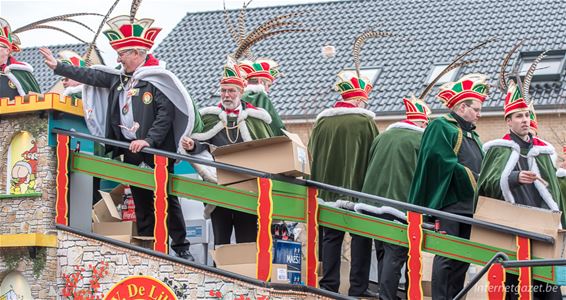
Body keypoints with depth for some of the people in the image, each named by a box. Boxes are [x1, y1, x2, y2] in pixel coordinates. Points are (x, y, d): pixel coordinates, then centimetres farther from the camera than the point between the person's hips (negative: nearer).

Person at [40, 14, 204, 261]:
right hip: (131, 155, 7)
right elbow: (91, 76, 21)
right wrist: (58, 67, 24)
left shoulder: (157, 80, -9)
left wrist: (148, 140, -25)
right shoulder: (118, 79, 13)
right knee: (142, 204, 9)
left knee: (167, 201, -3)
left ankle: (181, 248, 2)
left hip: (157, 153, -7)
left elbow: (166, 114, -16)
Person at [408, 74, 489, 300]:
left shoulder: (472, 135, 23)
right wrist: (472, 180, -15)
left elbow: (480, 169, 20)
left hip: (469, 206, 8)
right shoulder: (441, 127, -4)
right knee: (446, 256, -9)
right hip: (449, 203, -8)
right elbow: (445, 163, -17)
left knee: (463, 258, 8)